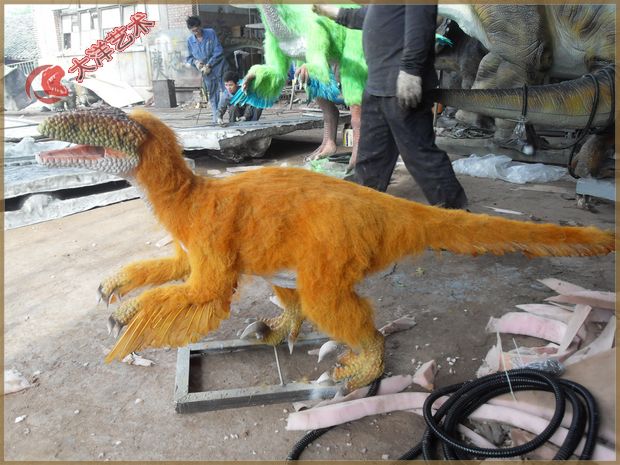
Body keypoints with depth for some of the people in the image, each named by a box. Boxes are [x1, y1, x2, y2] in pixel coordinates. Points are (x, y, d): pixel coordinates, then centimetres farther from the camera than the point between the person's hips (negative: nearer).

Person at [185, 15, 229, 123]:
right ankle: (216, 120, 16)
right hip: (207, 73, 4)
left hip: (219, 68, -4)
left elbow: (218, 52, -12)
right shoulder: (190, 40, 4)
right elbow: (189, 57, 12)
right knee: (213, 97, 9)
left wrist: (209, 65, -15)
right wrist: (195, 62, -11)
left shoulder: (211, 33, -7)